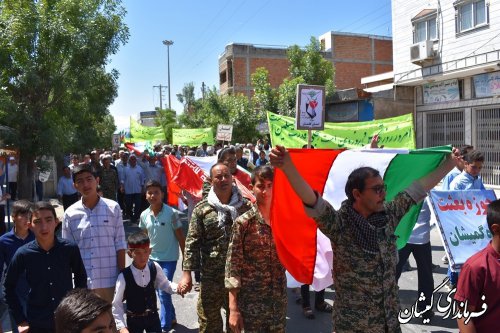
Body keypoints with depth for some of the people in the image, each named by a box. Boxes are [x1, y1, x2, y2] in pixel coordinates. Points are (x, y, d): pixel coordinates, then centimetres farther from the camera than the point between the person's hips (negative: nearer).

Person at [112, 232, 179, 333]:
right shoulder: (124, 276, -22)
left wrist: (178, 288, -16)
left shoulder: (155, 268, -14)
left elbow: (164, 284, 3)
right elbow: (116, 304, -13)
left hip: (153, 316, 2)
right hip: (134, 320, -2)